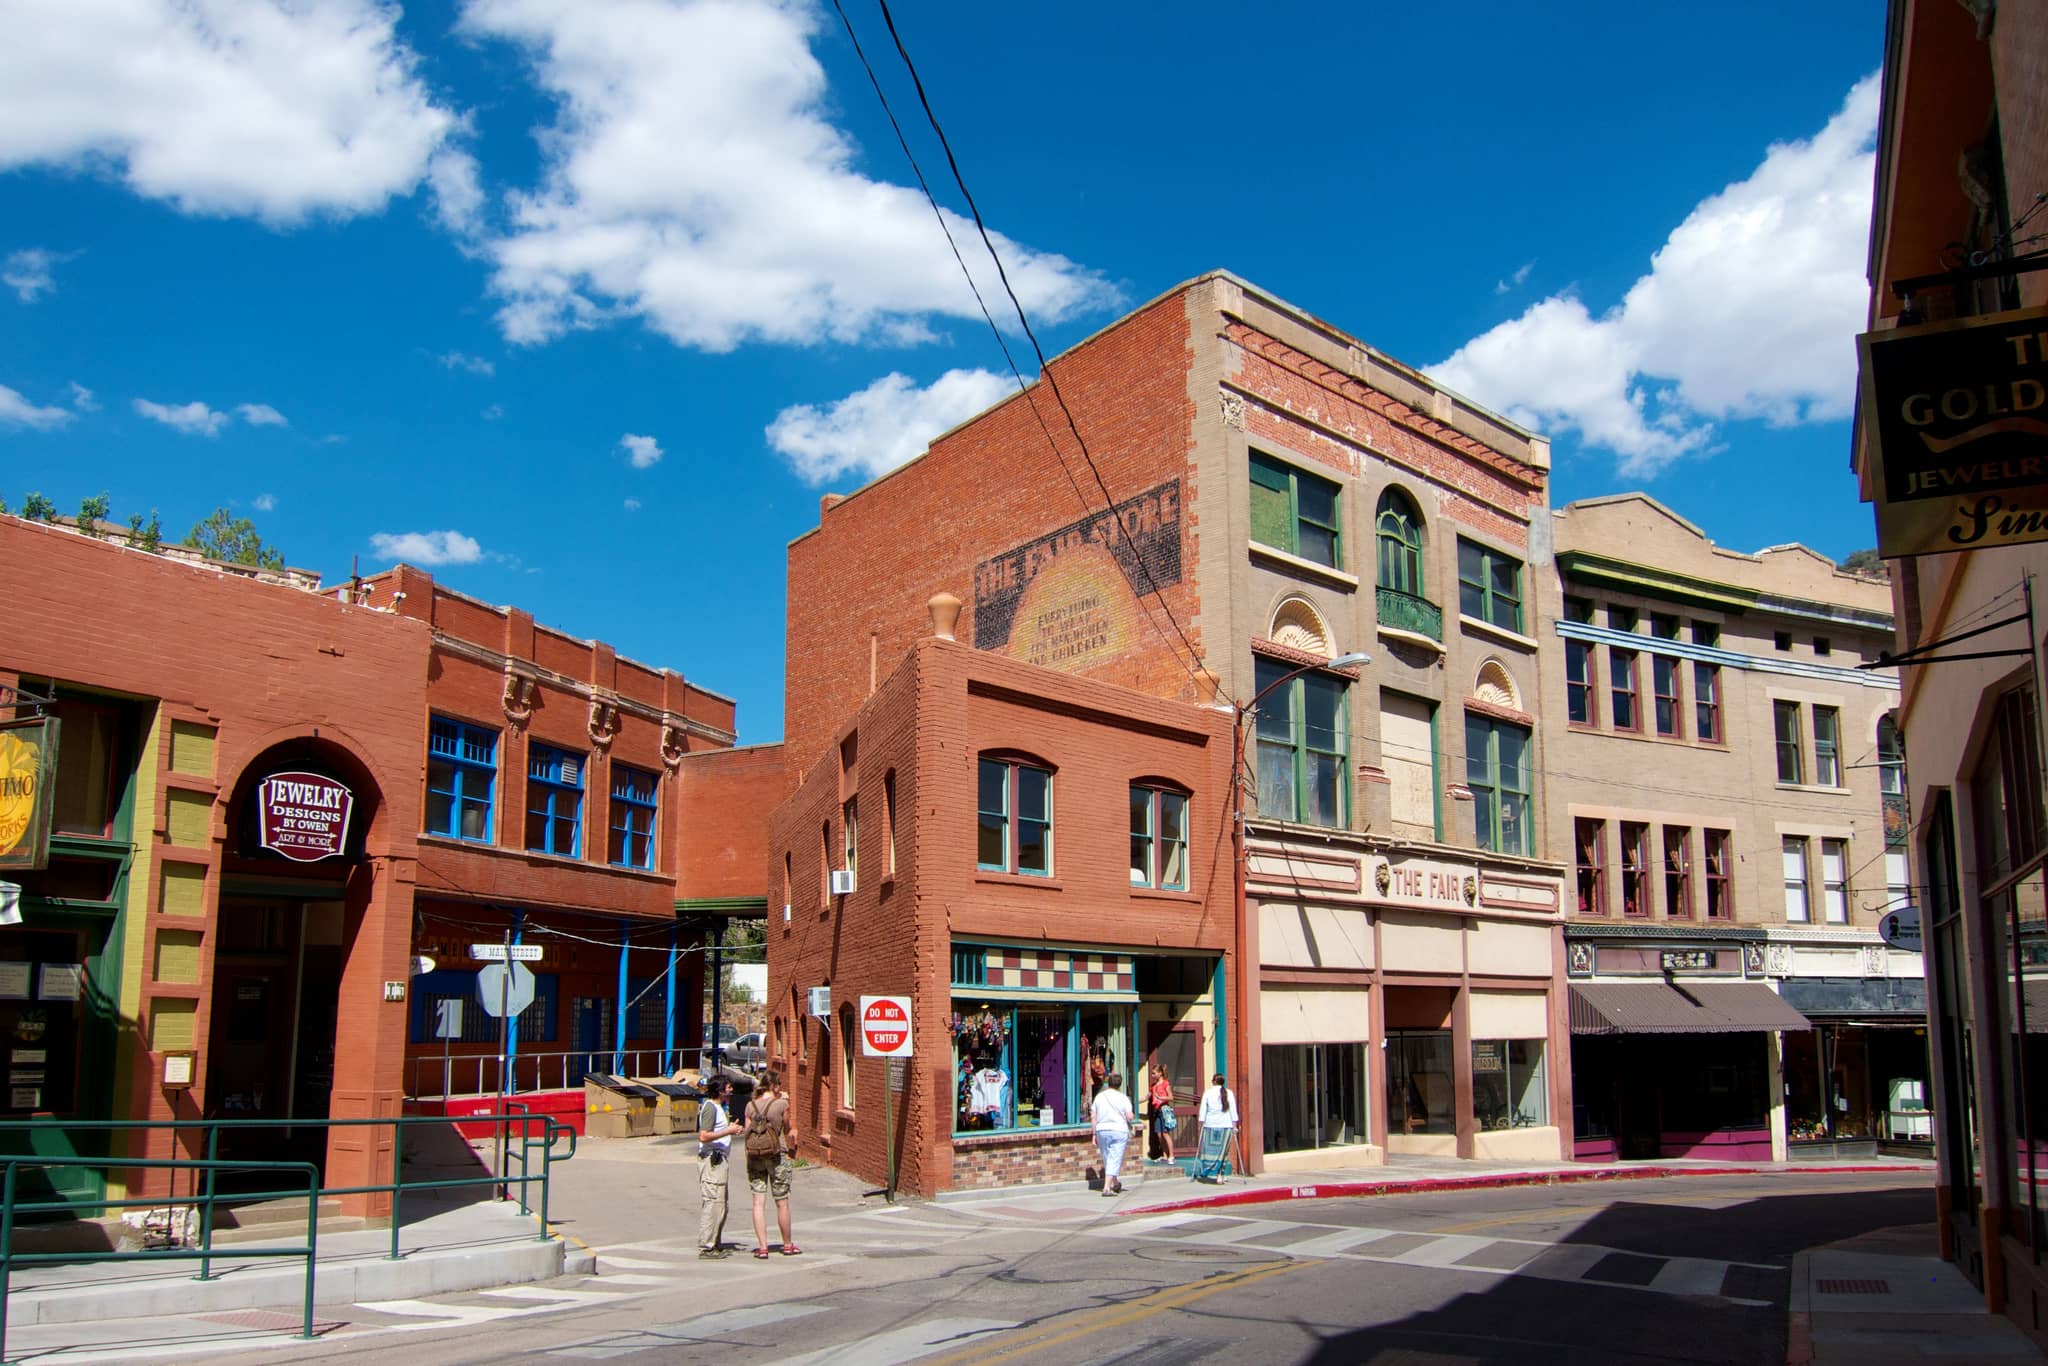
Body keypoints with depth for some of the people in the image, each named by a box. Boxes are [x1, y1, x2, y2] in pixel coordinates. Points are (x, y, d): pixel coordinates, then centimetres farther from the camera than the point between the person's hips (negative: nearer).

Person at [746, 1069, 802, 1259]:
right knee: (782, 1202, 9)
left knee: (759, 1202, 5)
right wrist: (792, 1151, 17)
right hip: (778, 1156, -3)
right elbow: (788, 1131, -1)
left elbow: (747, 1135, 4)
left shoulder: (751, 1106, 1)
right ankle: (787, 1245, 21)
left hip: (755, 1157, 3)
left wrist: (748, 1162, 12)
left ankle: (762, 1247, 2)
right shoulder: (781, 1104, -9)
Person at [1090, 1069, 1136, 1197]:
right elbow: (1129, 1117, -11)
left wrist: (1094, 1134, 10)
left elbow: (1093, 1116, 4)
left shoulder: (1099, 1096, 5)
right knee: (1114, 1160, -3)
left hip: (1102, 1130, 4)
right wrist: (1133, 1116, 12)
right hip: (1119, 1131, -4)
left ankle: (1115, 1184, 34)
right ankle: (1106, 1188, -14)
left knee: (1107, 1159, 18)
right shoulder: (1123, 1098, -6)